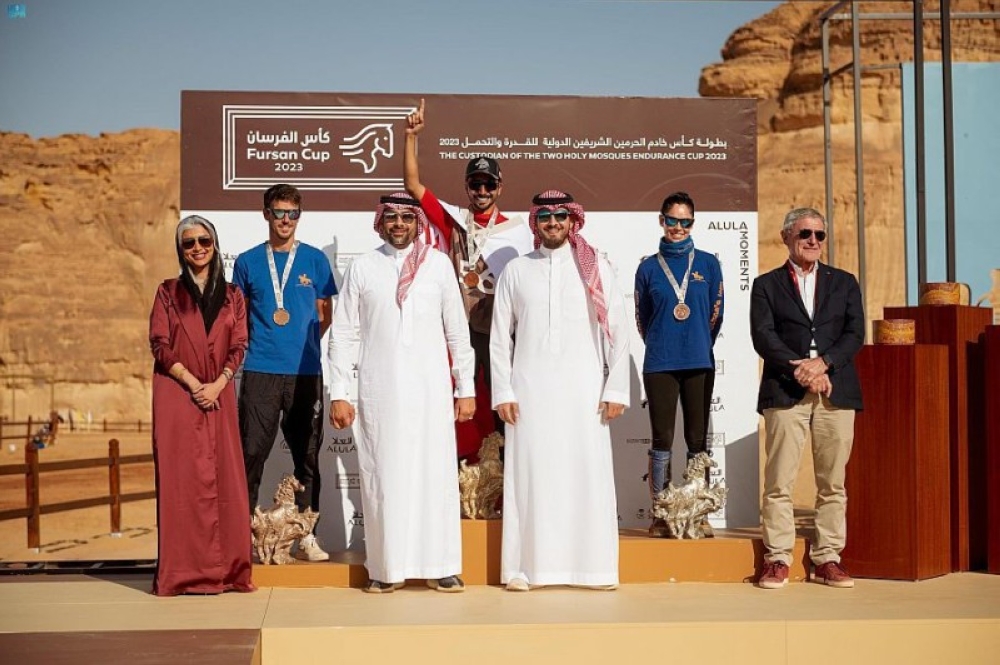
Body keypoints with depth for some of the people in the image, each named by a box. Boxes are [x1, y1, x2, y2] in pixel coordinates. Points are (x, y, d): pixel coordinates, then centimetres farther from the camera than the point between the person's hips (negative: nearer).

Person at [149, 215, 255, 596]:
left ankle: (225, 568, 6)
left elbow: (239, 347, 6)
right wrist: (193, 383, -11)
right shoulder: (169, 292, 7)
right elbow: (160, 346, -1)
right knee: (180, 478, -3)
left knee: (224, 478, -1)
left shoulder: (231, 295, 12)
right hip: (176, 396, -2)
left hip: (219, 396, 2)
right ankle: (182, 571, 0)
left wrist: (218, 384, -9)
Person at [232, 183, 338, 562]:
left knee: (307, 453, 5)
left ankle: (306, 535, 12)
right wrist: (253, 343, 4)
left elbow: (325, 314, 11)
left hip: (305, 371, 1)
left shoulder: (315, 260, 6)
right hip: (260, 371, 0)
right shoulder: (248, 261, 7)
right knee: (252, 451, -3)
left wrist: (304, 344, 3)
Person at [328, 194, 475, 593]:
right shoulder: (362, 267, 6)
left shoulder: (438, 264, 6)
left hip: (430, 388, 0)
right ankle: (386, 568, 9)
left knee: (435, 473, 0)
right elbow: (343, 334, 5)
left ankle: (439, 566, 8)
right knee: (383, 475, 1)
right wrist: (338, 393, 0)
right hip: (379, 390, 0)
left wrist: (466, 388, 6)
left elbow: (457, 331, 8)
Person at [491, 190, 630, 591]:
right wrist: (503, 392, 1)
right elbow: (500, 337, 9)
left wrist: (616, 390, -2)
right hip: (530, 391, 1)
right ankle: (525, 567, 5)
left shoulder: (596, 269, 8)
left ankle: (595, 568, 5)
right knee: (530, 476, 0)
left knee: (588, 475, -1)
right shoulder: (516, 271, 10)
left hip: (584, 391, 0)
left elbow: (617, 334, 5)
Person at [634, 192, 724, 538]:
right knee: (662, 441, 1)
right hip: (659, 364, -1)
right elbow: (642, 318, 12)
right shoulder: (649, 268, 5)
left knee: (697, 440, 4)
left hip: (699, 363, 1)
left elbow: (716, 314, 10)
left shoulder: (708, 264, 6)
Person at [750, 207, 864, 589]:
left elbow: (855, 334, 5)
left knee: (833, 482, 3)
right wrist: (799, 370, -14)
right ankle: (777, 559, 1)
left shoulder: (844, 283, 17)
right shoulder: (766, 285, 11)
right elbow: (763, 337, -1)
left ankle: (827, 559, 9)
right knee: (779, 482, -5)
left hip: (836, 391, 2)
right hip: (784, 393, -2)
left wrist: (823, 363, -11)